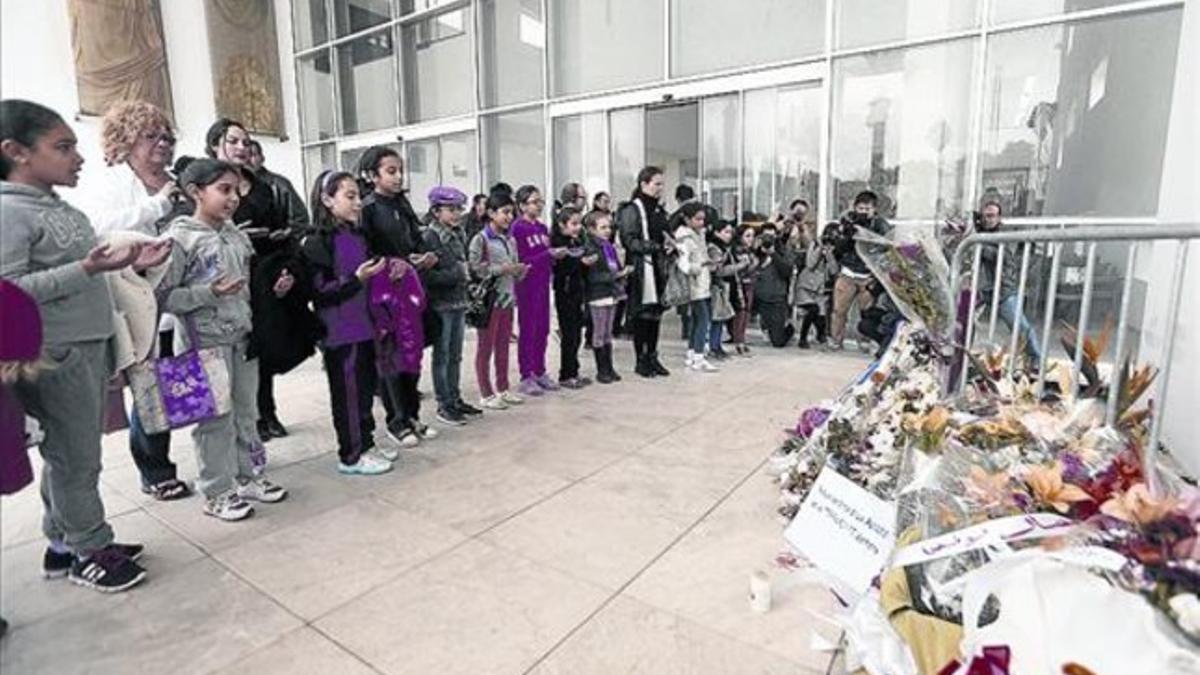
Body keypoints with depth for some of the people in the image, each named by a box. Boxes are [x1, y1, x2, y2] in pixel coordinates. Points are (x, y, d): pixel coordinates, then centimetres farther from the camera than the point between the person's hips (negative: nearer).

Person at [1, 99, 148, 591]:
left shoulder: (64, 209, 13)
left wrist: (117, 263, 8)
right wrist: (86, 269, -26)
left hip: (89, 347, 8)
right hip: (54, 356, -8)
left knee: (73, 454, 15)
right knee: (75, 458, 2)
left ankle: (64, 543, 29)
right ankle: (89, 550, 17)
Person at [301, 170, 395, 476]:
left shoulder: (357, 236, 11)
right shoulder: (318, 242, -12)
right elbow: (319, 292, -16)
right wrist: (356, 279, -24)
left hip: (363, 328, 8)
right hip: (340, 334, -8)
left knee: (366, 386, 15)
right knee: (348, 392, 2)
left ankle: (365, 444, 30)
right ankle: (351, 456, 16)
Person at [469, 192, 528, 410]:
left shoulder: (510, 240, 11)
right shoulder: (480, 240, -9)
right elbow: (474, 269, -16)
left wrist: (519, 270, -2)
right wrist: (500, 269, -21)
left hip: (507, 298, 6)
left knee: (503, 346, 13)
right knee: (485, 347, 3)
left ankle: (503, 390, 24)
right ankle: (486, 394, 12)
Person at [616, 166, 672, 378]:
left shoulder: (659, 210, 17)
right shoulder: (631, 210, -7)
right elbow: (630, 241, -15)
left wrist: (670, 245, 5)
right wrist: (655, 246, -20)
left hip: (658, 267, 7)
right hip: (641, 268, -7)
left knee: (656, 312, 10)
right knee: (641, 315, -1)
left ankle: (652, 357, 21)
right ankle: (641, 360, 10)